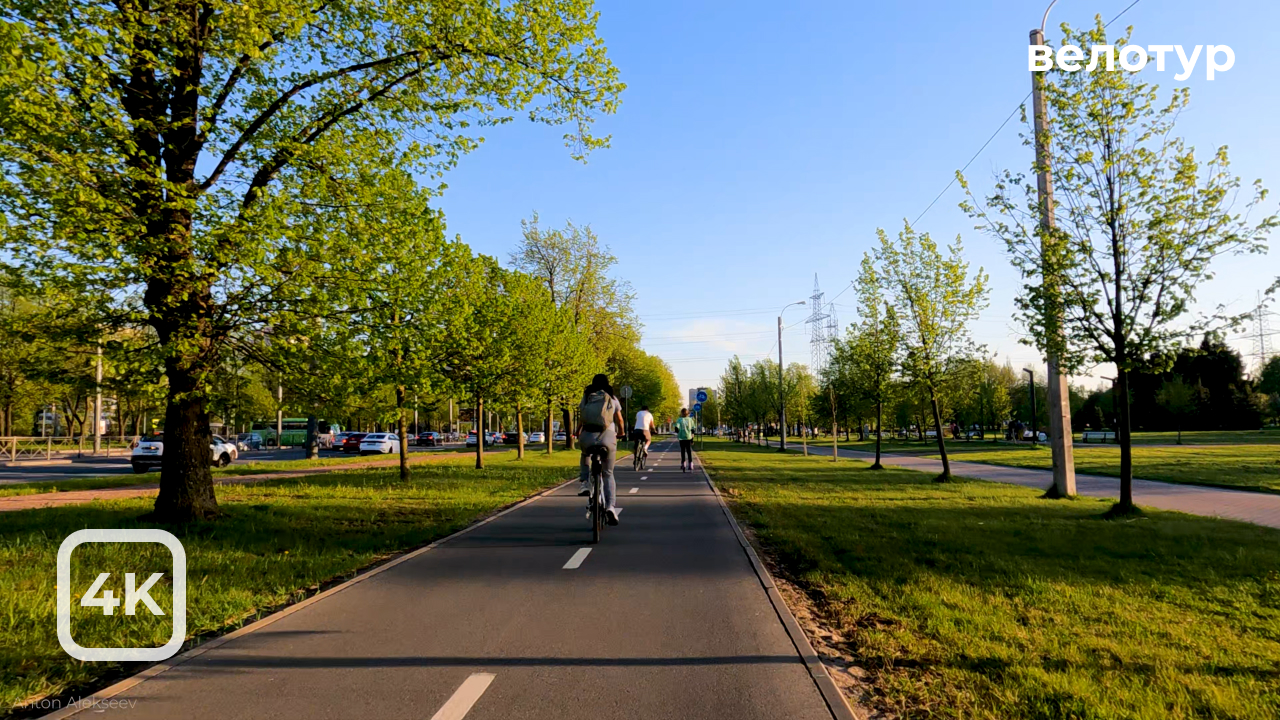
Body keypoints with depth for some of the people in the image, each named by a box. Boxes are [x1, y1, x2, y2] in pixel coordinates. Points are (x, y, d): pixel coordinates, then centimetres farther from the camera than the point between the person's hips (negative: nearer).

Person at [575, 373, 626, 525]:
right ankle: (610, 506, -5)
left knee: (585, 456, 36)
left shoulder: (586, 397, 13)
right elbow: (619, 420, 11)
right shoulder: (612, 399, 11)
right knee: (608, 474, 12)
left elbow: (581, 418, 8)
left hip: (588, 437, 1)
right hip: (608, 436, -1)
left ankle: (584, 483, 14)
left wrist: (577, 433, 24)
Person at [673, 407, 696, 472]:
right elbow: (692, 429, 7)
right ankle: (690, 464, 6)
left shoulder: (679, 419, -2)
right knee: (689, 451, 8)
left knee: (683, 451, 5)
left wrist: (677, 433, 5)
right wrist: (692, 438, 14)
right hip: (688, 437, 2)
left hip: (681, 438, -2)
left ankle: (683, 464, 2)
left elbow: (677, 427, -14)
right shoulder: (690, 419, 6)